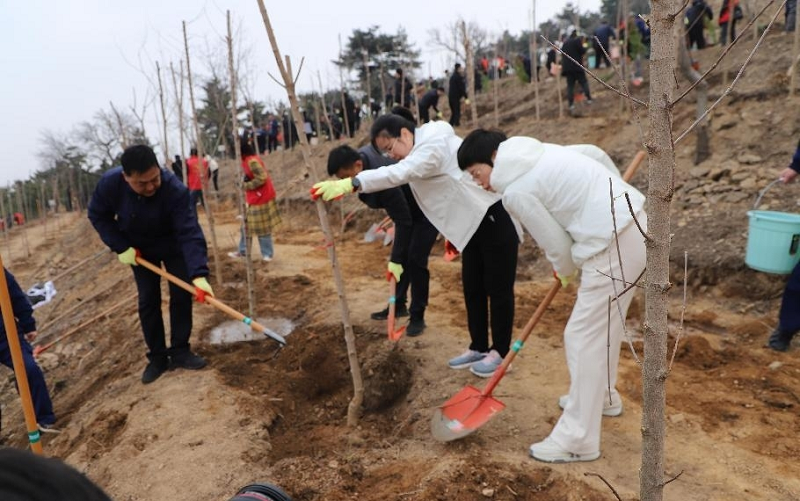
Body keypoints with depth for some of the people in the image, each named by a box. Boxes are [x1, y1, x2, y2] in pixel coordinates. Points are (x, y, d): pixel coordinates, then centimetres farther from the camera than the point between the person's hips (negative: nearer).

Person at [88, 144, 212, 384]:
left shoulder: (175, 189, -39)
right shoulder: (109, 184, -30)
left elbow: (189, 233, -44)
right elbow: (98, 216, -10)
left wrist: (198, 274, -54)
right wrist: (121, 247, -19)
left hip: (173, 246, -1)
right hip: (139, 248, 2)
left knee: (181, 295, -3)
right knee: (147, 301, 3)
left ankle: (180, 351, 11)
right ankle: (157, 357, 14)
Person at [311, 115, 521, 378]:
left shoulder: (434, 145, -22)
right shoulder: (422, 151, 10)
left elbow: (399, 173, -39)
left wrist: (351, 183, -47)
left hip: (495, 218, -10)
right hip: (474, 224, 10)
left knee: (498, 288, 0)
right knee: (472, 288, 12)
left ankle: (500, 351, 13)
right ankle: (478, 347, 24)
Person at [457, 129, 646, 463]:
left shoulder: (515, 191, -14)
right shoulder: (537, 152, 11)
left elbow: (557, 244, -8)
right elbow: (596, 154, 18)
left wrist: (566, 271, 13)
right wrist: (615, 192, 30)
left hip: (614, 245, -10)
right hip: (633, 219, 10)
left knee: (584, 337, -4)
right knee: (604, 325, 24)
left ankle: (578, 440, 6)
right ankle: (602, 396, 44)